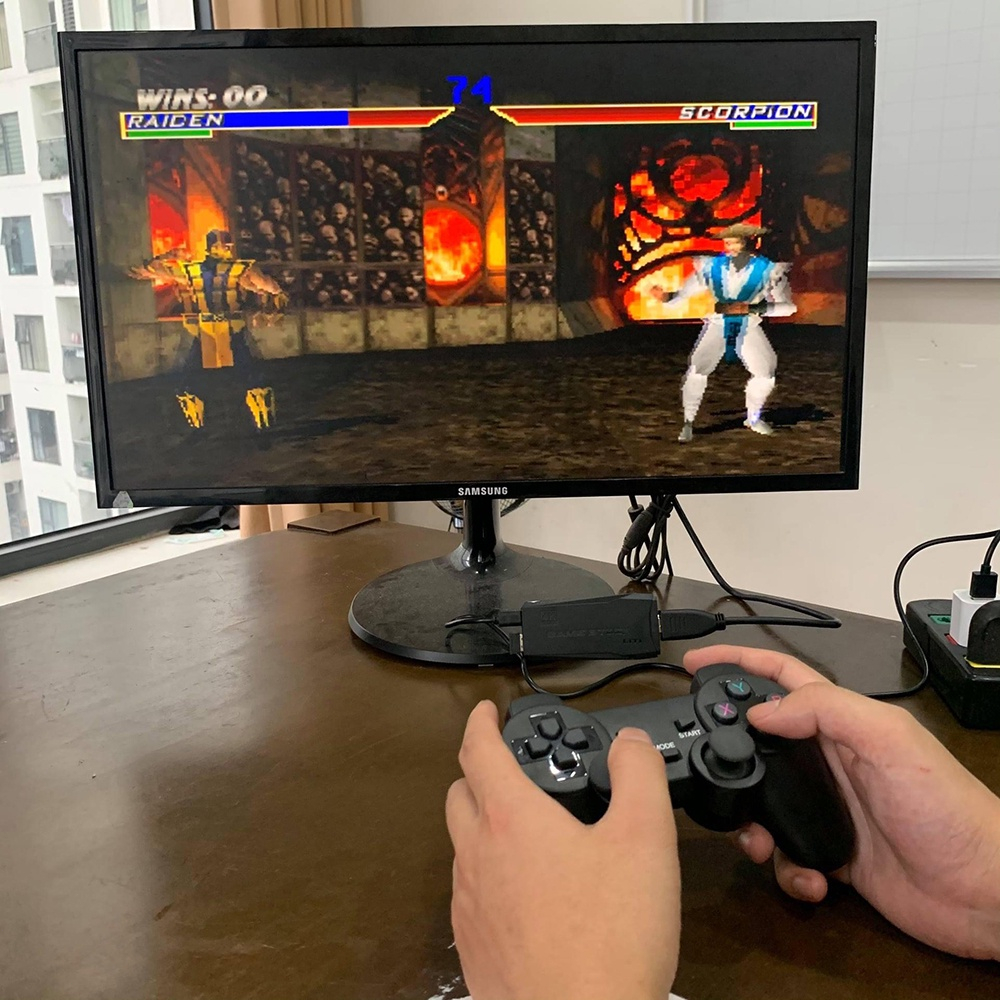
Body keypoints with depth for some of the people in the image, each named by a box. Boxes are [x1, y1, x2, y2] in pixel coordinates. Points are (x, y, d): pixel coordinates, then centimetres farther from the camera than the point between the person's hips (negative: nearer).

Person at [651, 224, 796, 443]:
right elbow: (685, 292, -7)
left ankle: (753, 417, 29)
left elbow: (788, 306, -16)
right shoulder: (712, 266, -10)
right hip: (718, 324, -1)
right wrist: (666, 296, -28)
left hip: (748, 327, 1)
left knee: (766, 372, 2)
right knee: (696, 369, -19)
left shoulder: (768, 270, -13)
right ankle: (688, 423, -4)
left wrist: (751, 308, -26)